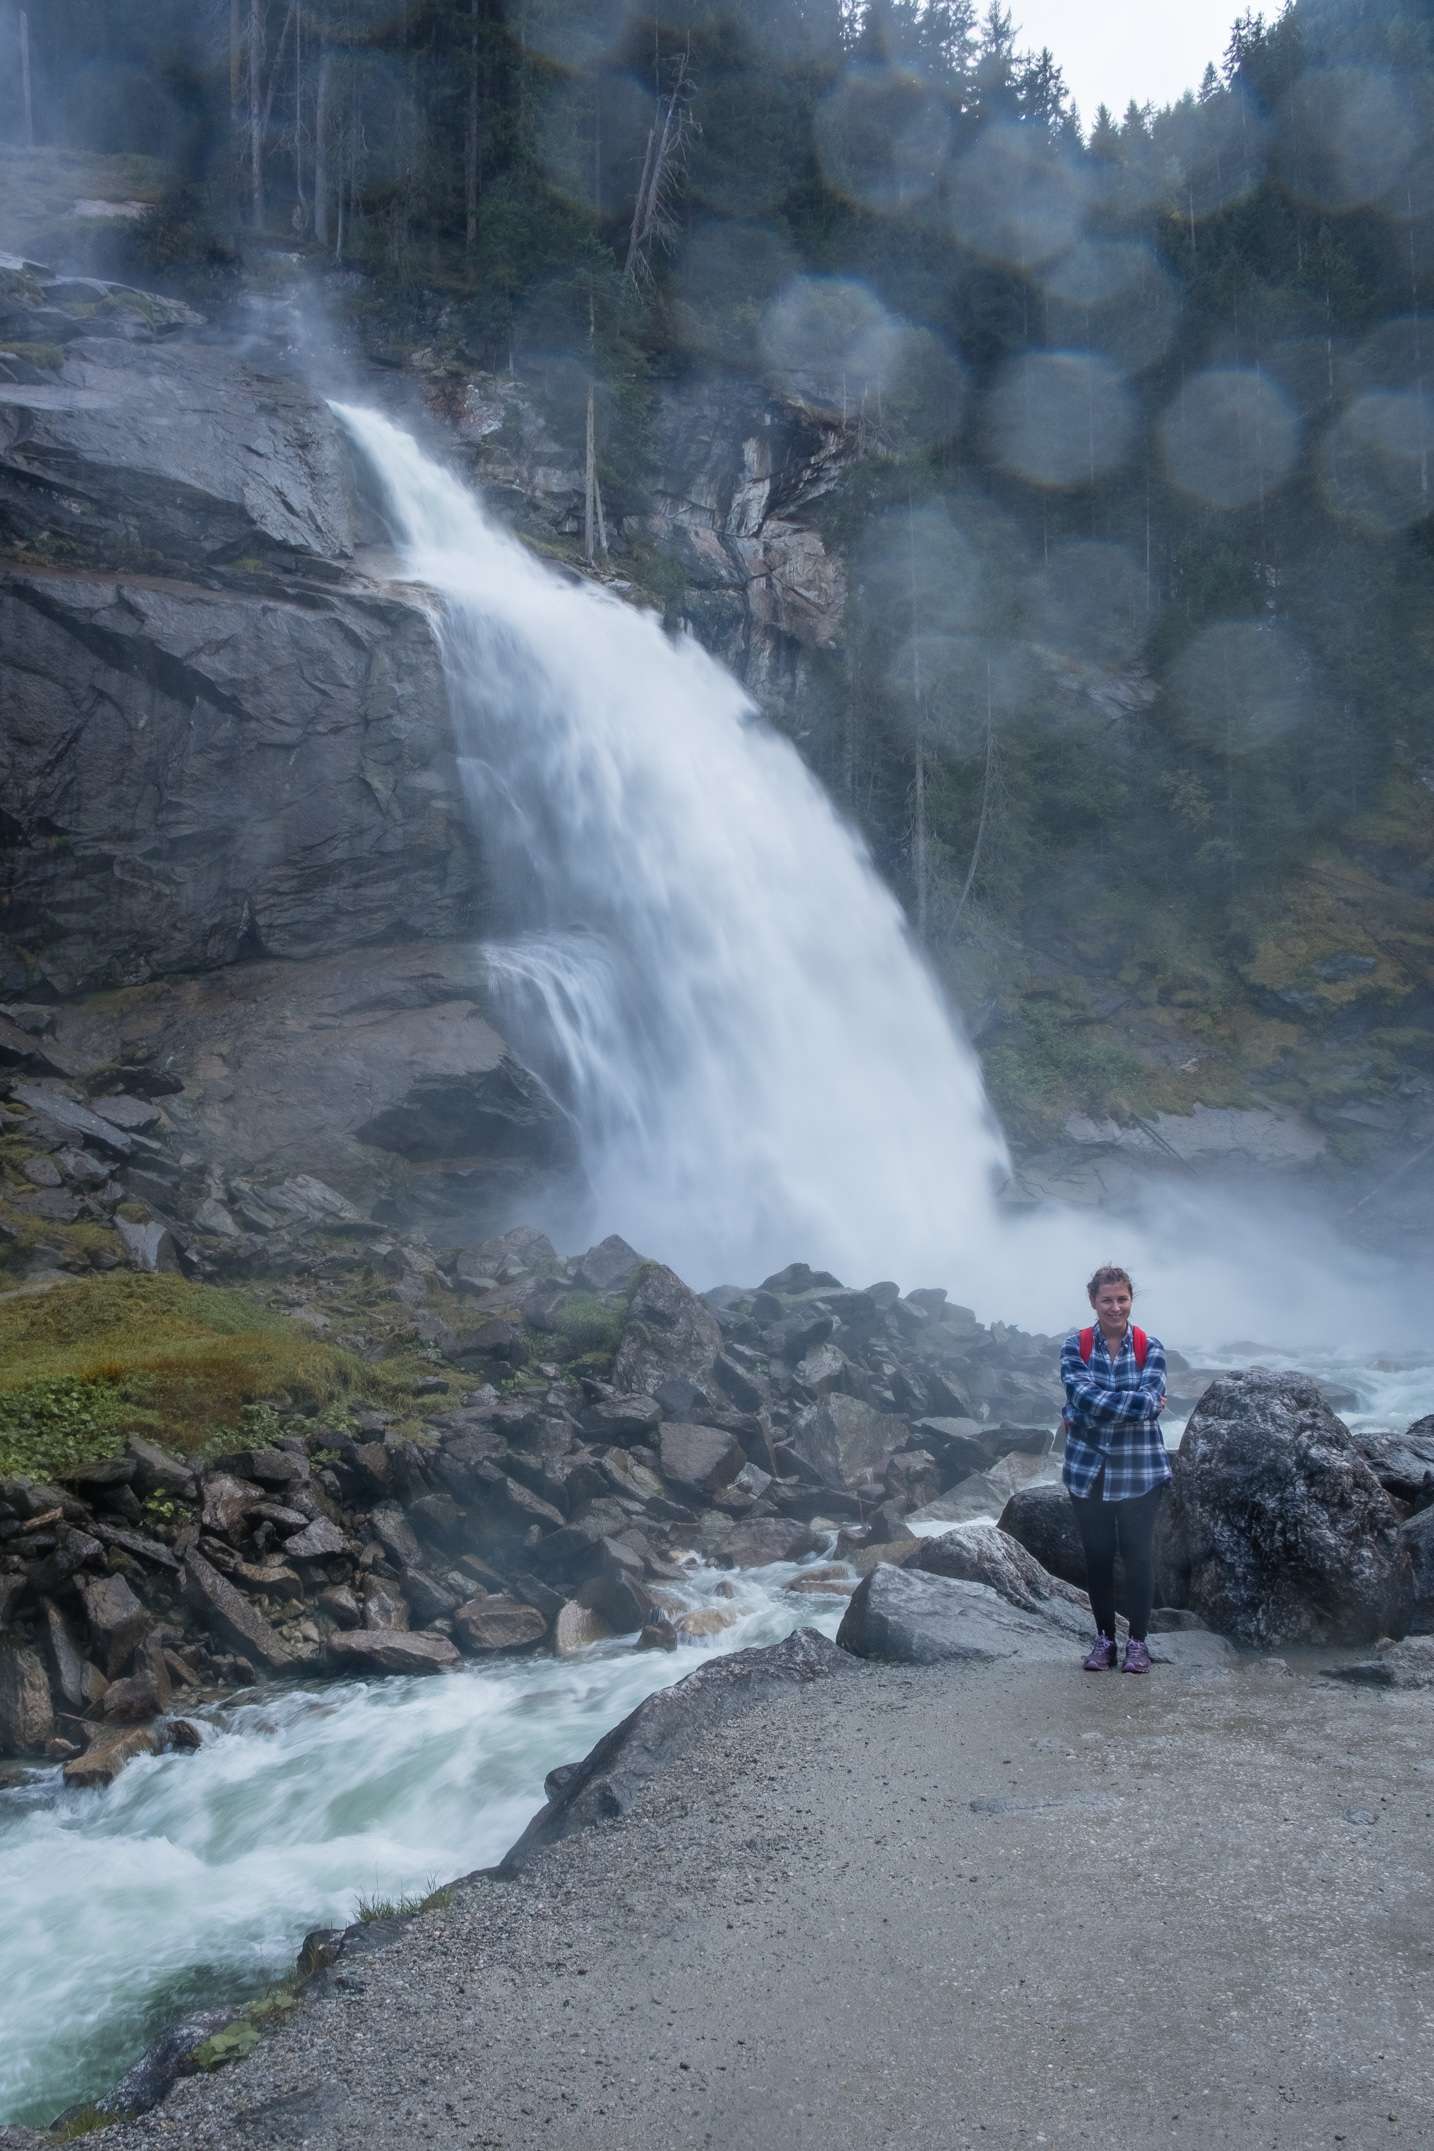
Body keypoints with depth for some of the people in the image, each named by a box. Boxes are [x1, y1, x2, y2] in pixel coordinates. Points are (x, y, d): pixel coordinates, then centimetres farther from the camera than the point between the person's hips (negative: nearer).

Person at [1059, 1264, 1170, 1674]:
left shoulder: (1150, 1347, -3)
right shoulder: (1075, 1345, -2)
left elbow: (1152, 1400, -17)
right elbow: (1081, 1394, -16)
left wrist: (1087, 1413, -17)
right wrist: (1138, 1403, -20)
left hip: (1140, 1469, -1)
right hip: (1088, 1468, 1)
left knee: (1138, 1554, 3)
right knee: (1097, 1554, 8)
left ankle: (1138, 1640, 17)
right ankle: (1104, 1637, 22)